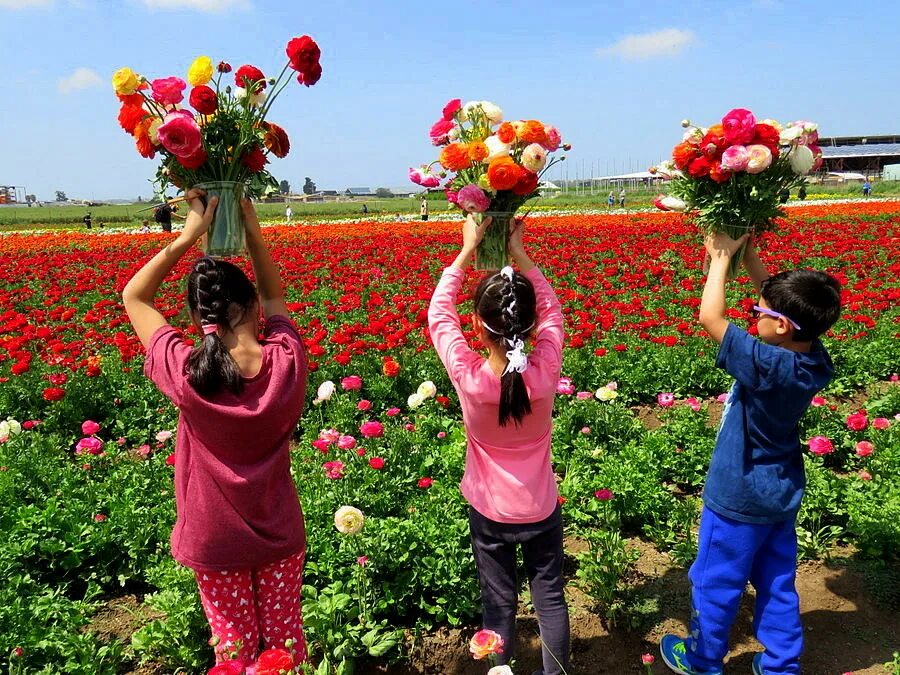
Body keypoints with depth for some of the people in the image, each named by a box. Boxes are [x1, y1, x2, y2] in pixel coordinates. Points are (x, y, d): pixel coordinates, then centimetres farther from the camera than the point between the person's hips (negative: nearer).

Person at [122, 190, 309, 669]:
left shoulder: (185, 375, -23)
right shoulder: (288, 361, -19)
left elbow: (133, 297, -6)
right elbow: (274, 296, 3)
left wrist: (188, 235, -11)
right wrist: (252, 229, -2)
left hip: (214, 541, -1)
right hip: (281, 534, 2)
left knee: (233, 642, 17)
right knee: (285, 633, 19)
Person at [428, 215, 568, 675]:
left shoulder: (468, 377, -26)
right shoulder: (545, 370, -23)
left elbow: (439, 313, -11)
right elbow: (552, 311, -4)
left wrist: (468, 249, -7)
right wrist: (518, 253, -5)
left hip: (489, 510, -1)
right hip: (542, 509, 1)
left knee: (499, 602, 17)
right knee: (550, 597, 20)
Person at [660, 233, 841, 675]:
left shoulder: (768, 366, -34)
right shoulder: (815, 359, -11)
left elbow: (710, 317, -32)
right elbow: (781, 299, 2)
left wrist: (721, 256, -20)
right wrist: (747, 252, -5)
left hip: (738, 499, -7)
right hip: (781, 494, 7)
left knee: (715, 585, 15)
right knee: (778, 584, 23)